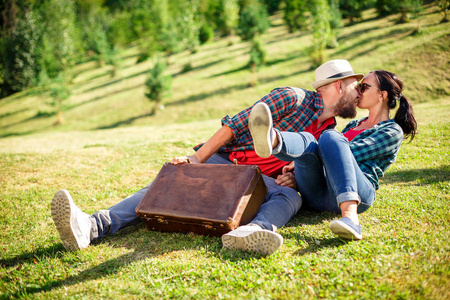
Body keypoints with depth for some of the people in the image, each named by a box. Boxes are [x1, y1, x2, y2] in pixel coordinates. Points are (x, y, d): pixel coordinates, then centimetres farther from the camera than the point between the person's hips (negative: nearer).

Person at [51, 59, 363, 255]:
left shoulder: (328, 132, 14)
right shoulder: (291, 98, -5)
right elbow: (235, 125, -9)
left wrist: (291, 177, -8)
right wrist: (197, 158, -17)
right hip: (224, 160, -3)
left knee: (291, 196, -27)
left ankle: (252, 231, -60)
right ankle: (90, 226, -37)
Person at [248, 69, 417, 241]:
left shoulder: (393, 131, 10)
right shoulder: (354, 124, 34)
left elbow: (353, 152, -5)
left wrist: (300, 157, -4)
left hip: (355, 195, -5)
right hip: (315, 194, 5)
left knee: (330, 137, -31)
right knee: (307, 140, -23)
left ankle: (350, 216, -50)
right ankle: (272, 140, -60)